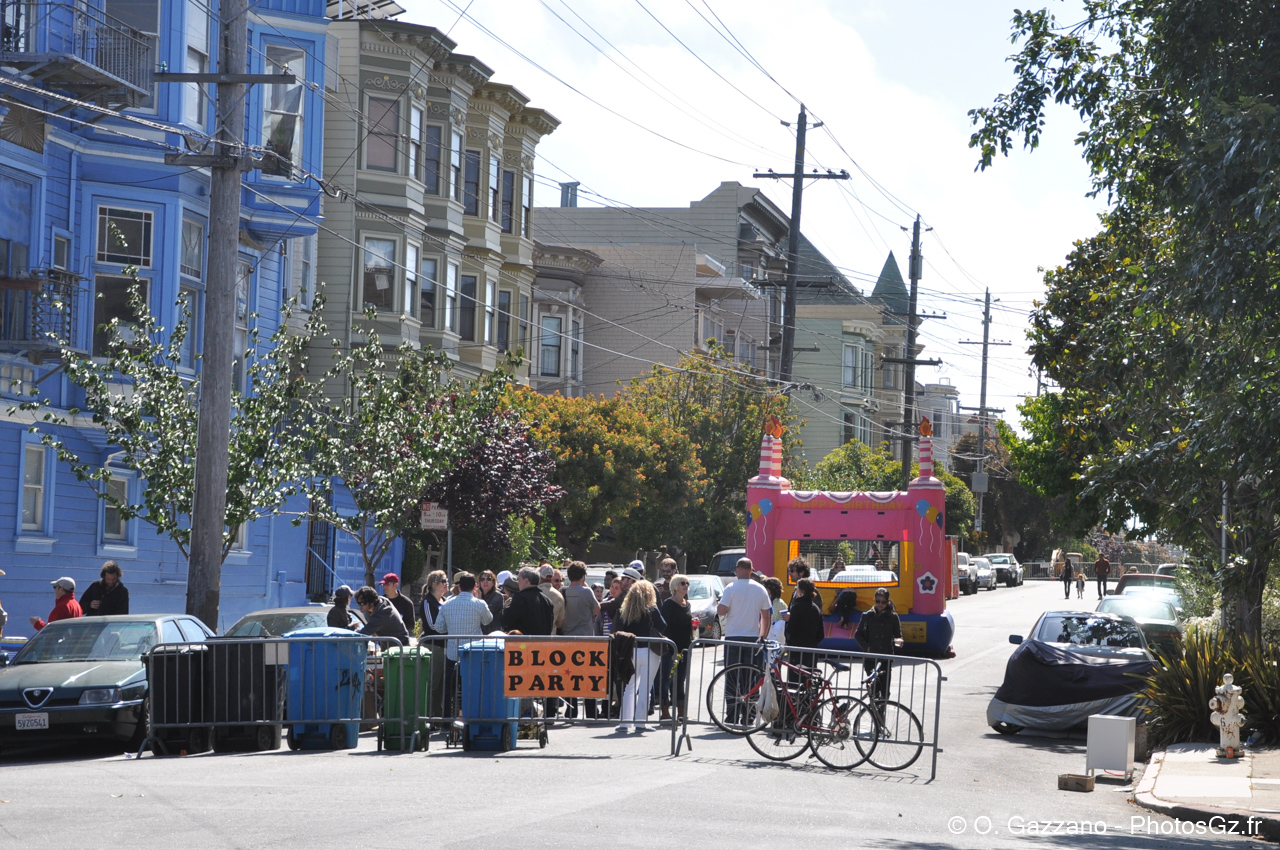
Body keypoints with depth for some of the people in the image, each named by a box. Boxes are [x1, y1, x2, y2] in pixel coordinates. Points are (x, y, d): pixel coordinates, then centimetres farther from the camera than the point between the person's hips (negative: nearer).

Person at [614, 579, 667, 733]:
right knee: (645, 688, 1)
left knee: (629, 687, 12)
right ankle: (640, 722, 0)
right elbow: (663, 628, -5)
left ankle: (625, 722, 9)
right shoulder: (651, 611, -8)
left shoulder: (624, 612, 1)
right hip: (649, 652, -3)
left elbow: (617, 631, 1)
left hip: (631, 652, 3)